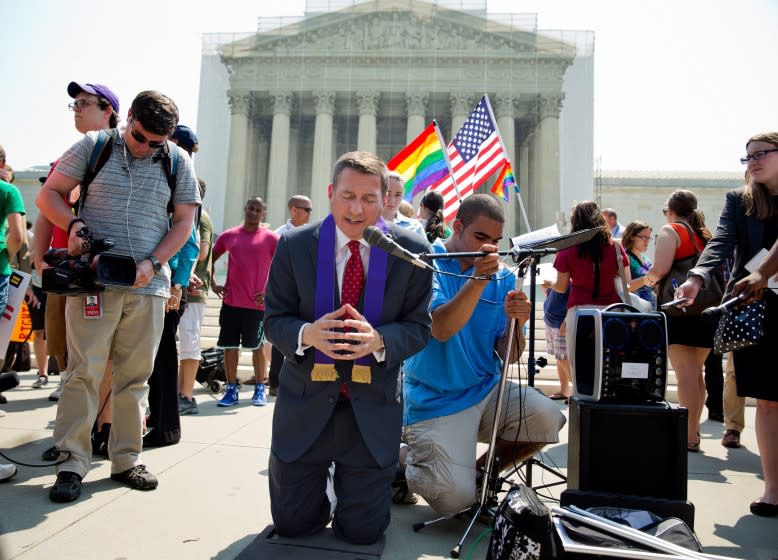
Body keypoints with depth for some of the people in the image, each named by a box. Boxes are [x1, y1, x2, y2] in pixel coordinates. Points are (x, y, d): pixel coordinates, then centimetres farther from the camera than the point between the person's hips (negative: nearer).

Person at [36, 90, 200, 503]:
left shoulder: (179, 162, 7)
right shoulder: (94, 146, 6)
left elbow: (184, 222, 6)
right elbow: (48, 195, 9)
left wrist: (152, 263, -7)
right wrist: (73, 224, -11)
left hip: (149, 285, 1)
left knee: (135, 376, 6)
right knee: (85, 371, -3)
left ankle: (126, 460, 18)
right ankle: (72, 463, 9)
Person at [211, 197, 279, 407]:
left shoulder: (270, 238, -2)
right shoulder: (229, 235, 8)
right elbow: (211, 258, 20)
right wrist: (213, 283, 8)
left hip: (257, 304, -3)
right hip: (230, 302, 3)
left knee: (257, 346, 5)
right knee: (229, 346, 6)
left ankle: (259, 390, 17)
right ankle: (231, 390, 17)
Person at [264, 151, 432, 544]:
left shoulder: (411, 251, -6)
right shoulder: (294, 245, -5)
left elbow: (418, 327, -4)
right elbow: (275, 320, -1)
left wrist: (379, 340, -26)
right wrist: (307, 334, -25)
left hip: (373, 408, 0)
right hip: (305, 403, 1)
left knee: (362, 531, 10)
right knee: (292, 523, 13)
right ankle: (318, 485, 47)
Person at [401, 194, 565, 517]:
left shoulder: (503, 277, 4)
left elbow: (509, 357, 0)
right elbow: (440, 330, -25)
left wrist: (515, 323, -20)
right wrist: (477, 279, -34)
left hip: (486, 390, 5)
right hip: (436, 402, -4)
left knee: (548, 419, -21)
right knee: (456, 499, -18)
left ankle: (481, 470, 7)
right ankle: (403, 459, 15)